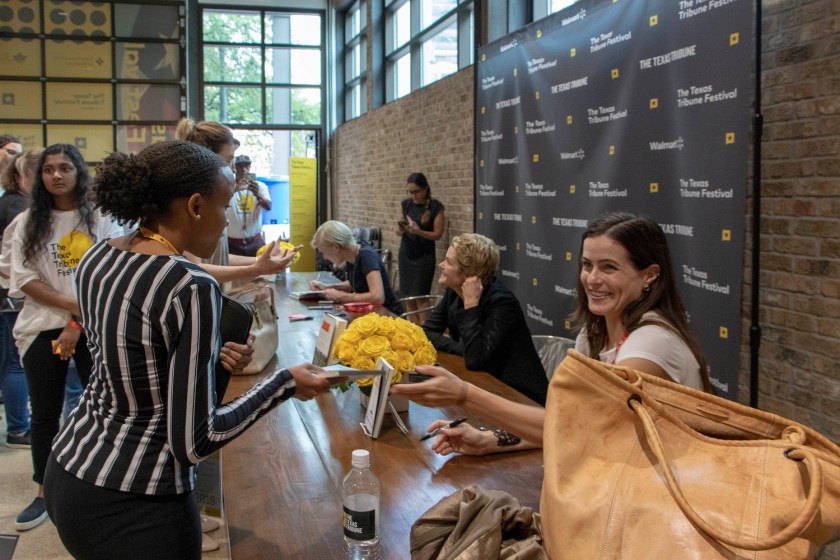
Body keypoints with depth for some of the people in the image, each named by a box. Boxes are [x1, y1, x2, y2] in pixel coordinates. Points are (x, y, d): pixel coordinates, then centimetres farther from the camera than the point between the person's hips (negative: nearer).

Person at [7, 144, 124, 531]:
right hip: (42, 328, 2)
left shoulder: (101, 219, -1)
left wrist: (78, 324, -12)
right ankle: (44, 493, 23)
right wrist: (73, 305, -13)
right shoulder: (27, 223, 4)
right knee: (45, 414, 9)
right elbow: (23, 280, -2)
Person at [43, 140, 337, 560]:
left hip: (69, 467, 8)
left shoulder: (96, 259, 0)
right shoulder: (192, 288, -25)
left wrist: (208, 356, 8)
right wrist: (285, 383, -13)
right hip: (133, 509, -8)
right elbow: (194, 442, -22)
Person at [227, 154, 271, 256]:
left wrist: (257, 195, -34)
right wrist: (234, 190, -37)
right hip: (233, 243, -1)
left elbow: (268, 207, -13)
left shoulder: (260, 186, 3)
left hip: (255, 242, 1)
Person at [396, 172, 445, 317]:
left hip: (425, 256, -4)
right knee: (407, 296, 4)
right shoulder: (405, 204, 3)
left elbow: (437, 234, -8)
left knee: (421, 296, -7)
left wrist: (418, 231, -25)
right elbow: (399, 232, 8)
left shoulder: (436, 207, -9)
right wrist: (401, 229, -16)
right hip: (406, 254, 4)